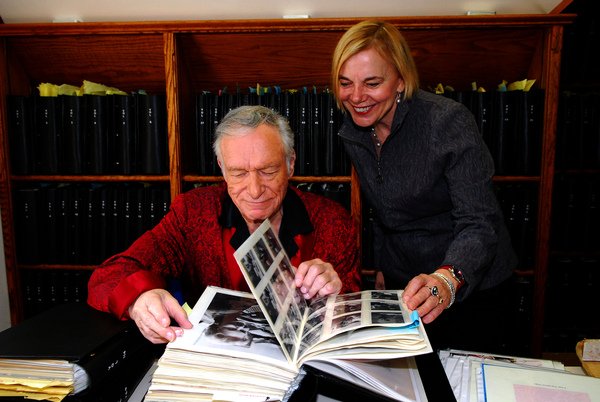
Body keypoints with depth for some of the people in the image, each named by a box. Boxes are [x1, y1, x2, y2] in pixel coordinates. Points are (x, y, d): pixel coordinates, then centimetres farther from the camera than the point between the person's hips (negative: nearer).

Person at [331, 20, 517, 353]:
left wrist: (447, 279, -44)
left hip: (471, 283, -5)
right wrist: (381, 267, 10)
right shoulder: (352, 132, -5)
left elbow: (479, 223, -27)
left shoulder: (449, 121, -24)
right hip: (402, 281, 5)